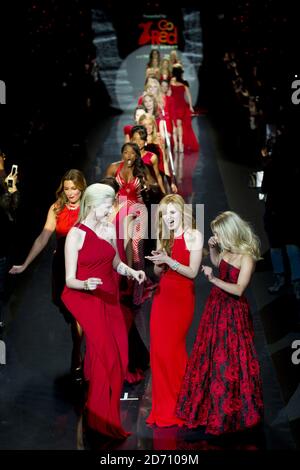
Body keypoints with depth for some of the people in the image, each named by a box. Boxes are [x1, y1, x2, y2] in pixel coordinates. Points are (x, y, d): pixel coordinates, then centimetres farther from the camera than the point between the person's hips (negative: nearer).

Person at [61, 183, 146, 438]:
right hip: (86, 300, -5)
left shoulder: (110, 229, 7)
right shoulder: (76, 234, -9)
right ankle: (101, 419, 1)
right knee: (104, 355, -12)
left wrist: (131, 272, 3)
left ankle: (111, 413, 14)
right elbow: (70, 280, -9)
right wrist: (86, 284, -30)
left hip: (110, 300, 6)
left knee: (119, 354, -2)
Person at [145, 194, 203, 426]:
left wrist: (168, 260, -18)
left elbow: (193, 272, -10)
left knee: (172, 349, -4)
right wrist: (158, 263, -5)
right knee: (158, 350, 2)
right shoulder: (165, 238, 13)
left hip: (182, 297, -6)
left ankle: (177, 408, 11)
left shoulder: (194, 235, -4)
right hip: (162, 295, 6)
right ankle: (163, 406, 14)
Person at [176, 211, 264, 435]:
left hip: (233, 312, -8)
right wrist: (212, 248, 7)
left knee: (229, 361, 0)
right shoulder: (228, 250, 3)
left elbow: (239, 289, -23)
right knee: (209, 356, 13)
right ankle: (210, 404, 27)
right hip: (217, 306, 8)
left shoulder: (247, 257, -18)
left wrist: (214, 280, -31)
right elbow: (217, 263, 25)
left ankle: (229, 412, 15)